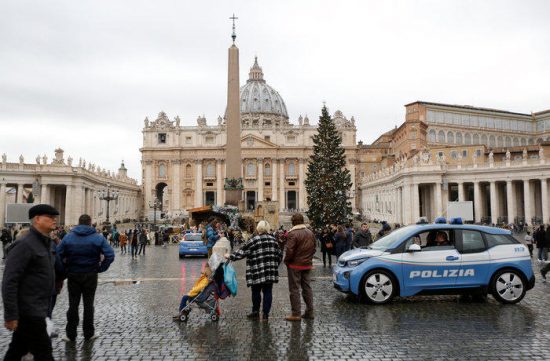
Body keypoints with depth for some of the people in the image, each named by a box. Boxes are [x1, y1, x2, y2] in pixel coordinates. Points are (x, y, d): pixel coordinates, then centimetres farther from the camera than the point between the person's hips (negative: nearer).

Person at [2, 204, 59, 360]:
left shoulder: (46, 243, 12)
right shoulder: (24, 245, -17)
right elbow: (9, 282, -20)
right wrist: (10, 315, -22)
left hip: (37, 310, 9)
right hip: (29, 312, -9)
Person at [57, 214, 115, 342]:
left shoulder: (68, 237, -2)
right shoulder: (98, 238, -6)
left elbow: (58, 255, -6)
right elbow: (110, 255, -13)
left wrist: (66, 269, 3)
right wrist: (100, 268, -3)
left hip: (73, 275, 1)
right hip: (91, 275, -1)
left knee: (73, 304, 10)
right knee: (88, 304, 9)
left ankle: (70, 334, 15)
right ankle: (89, 333, 16)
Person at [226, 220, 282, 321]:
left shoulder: (253, 240, -7)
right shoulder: (273, 239, 8)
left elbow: (242, 252, -6)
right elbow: (279, 254, 12)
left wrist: (230, 256, 5)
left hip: (257, 272, -4)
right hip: (270, 272, 4)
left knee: (256, 292, 10)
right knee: (268, 292, 7)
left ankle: (256, 313, 20)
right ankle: (265, 314, 9)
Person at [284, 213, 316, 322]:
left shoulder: (293, 234, -18)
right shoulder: (310, 233, 6)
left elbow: (289, 251, -21)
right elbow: (313, 248, 13)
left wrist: (286, 261, -5)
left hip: (295, 265, -7)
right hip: (307, 265, 7)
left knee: (294, 289, 1)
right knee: (307, 288, 13)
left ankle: (296, 314, 3)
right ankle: (309, 312, 19)